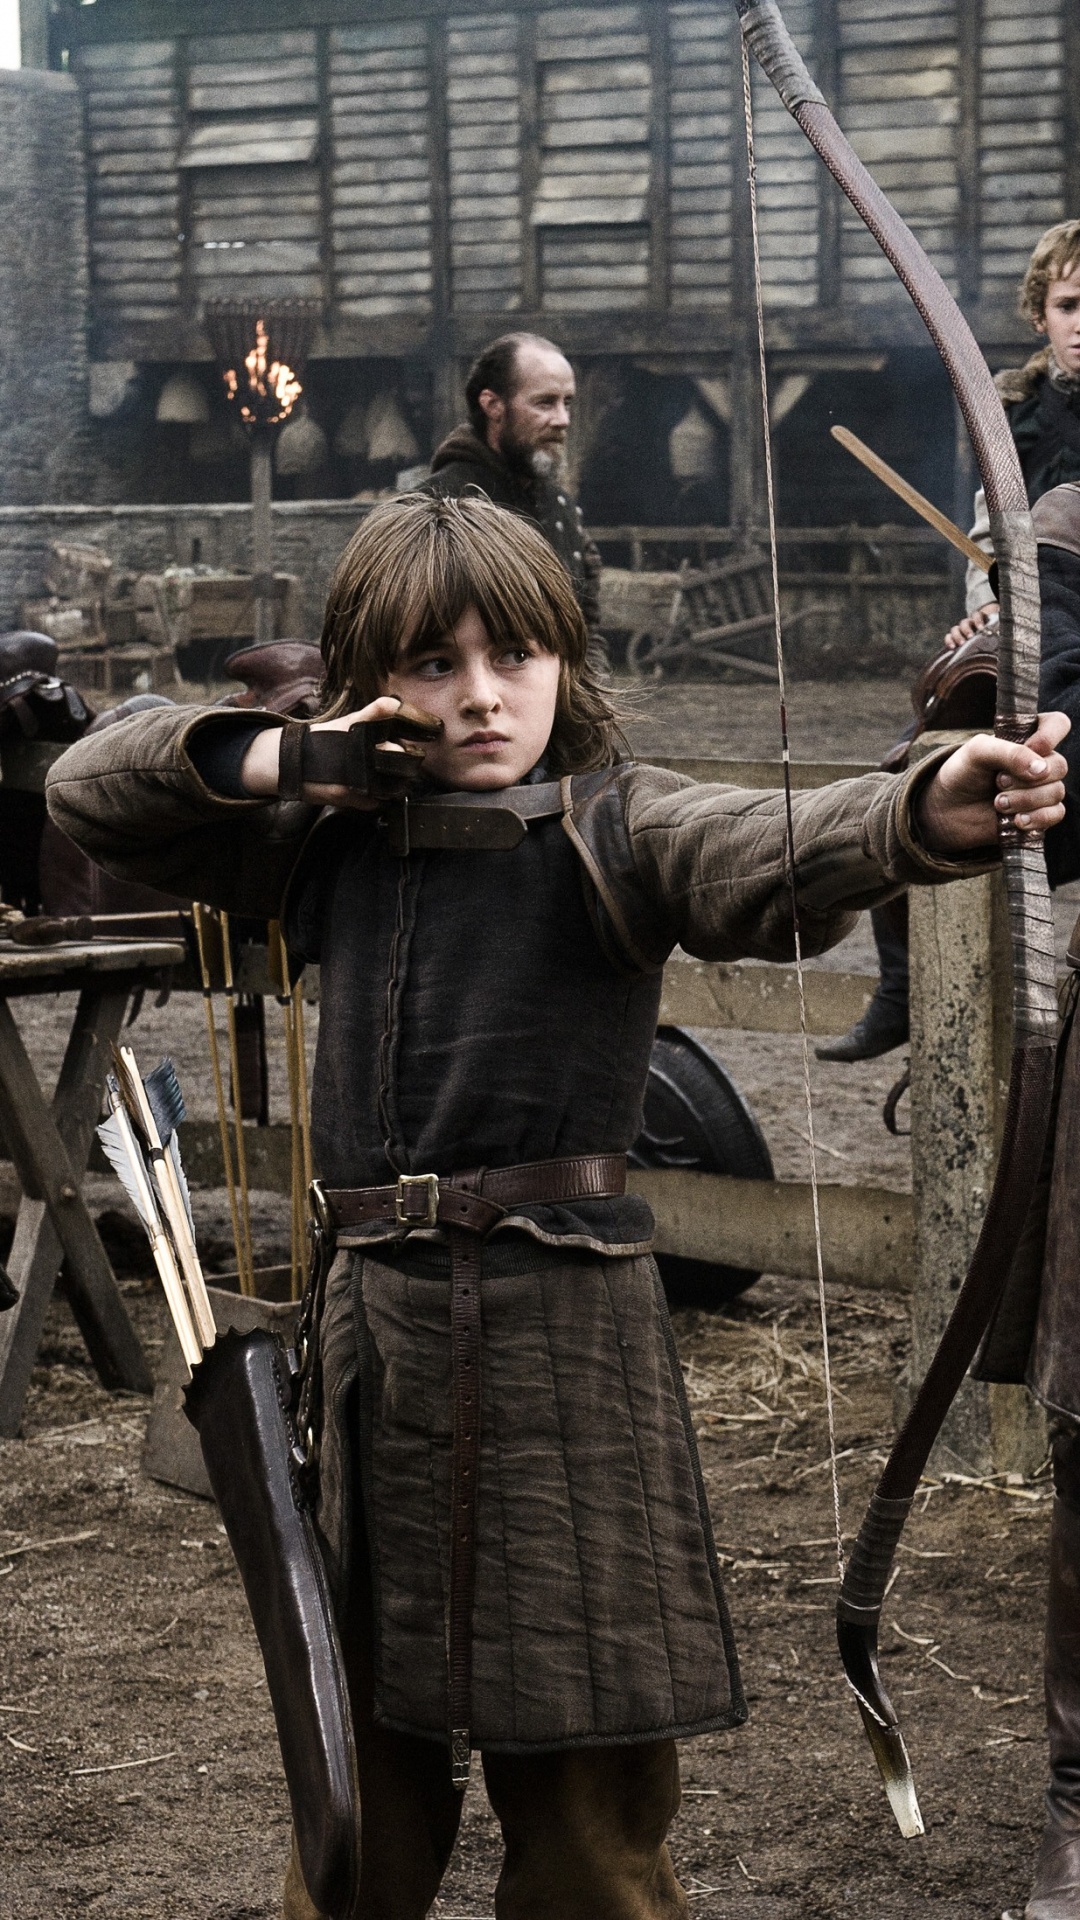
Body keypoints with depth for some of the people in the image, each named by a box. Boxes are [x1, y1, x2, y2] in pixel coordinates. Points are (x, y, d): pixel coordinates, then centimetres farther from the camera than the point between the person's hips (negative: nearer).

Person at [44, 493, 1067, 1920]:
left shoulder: (614, 826, -5)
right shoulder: (333, 842, 9)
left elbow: (775, 859, -26)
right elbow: (88, 791, 17)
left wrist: (928, 813, -48)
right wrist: (270, 760, -1)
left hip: (565, 1320, -4)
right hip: (374, 1319, 4)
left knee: (590, 1804, 1)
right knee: (362, 1774, 14)